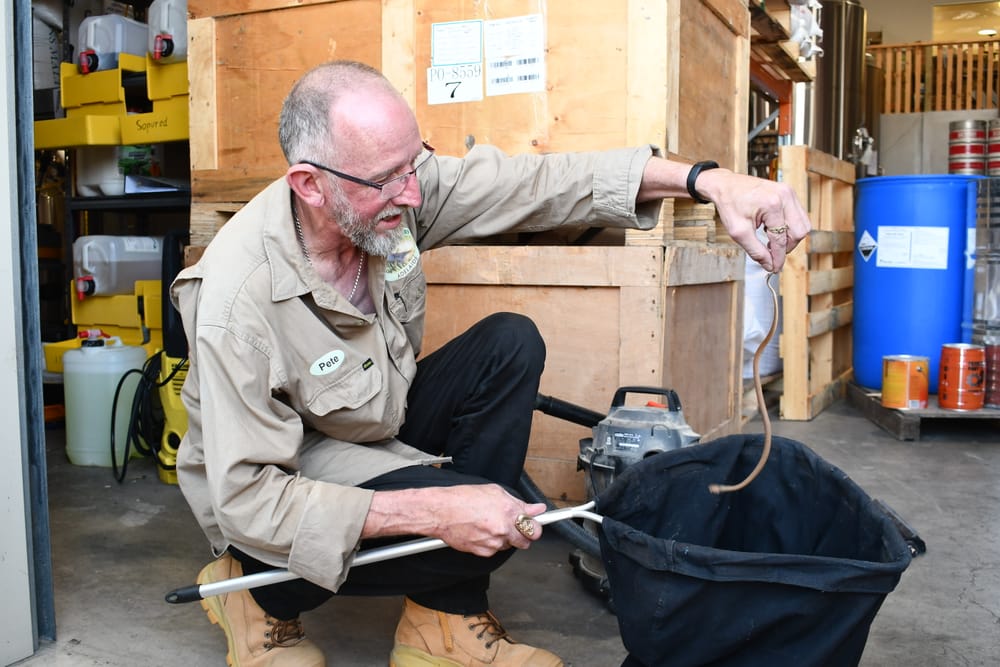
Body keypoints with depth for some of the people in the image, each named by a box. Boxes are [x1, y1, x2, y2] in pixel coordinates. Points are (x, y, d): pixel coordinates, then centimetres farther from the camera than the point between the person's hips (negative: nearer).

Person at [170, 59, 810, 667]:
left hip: (377, 427, 7)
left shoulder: (396, 186, -18)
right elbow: (247, 498, -29)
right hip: (278, 485, -7)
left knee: (510, 344, -14)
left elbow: (543, 180, -16)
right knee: (491, 527, -27)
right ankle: (268, 596, 0)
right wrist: (432, 511, -36)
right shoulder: (239, 299, -33)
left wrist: (709, 180, -26)